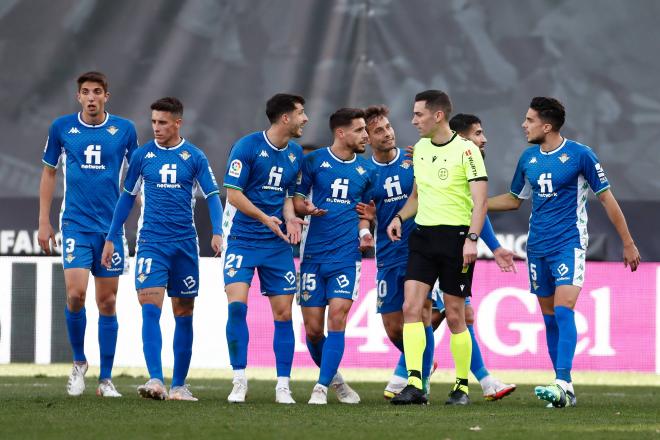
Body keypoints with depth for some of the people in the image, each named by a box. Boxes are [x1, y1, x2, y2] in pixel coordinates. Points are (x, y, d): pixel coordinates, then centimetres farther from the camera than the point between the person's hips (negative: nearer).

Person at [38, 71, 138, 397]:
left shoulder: (124, 129, 1)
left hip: (111, 225, 1)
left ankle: (105, 379, 10)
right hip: (75, 224, -1)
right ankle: (79, 362, 6)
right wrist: (44, 221, 7)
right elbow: (49, 173, 10)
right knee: (75, 293, -16)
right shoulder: (62, 128, 1)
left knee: (107, 302, 3)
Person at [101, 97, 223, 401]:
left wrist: (217, 232, -16)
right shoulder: (143, 155, 5)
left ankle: (178, 385, 15)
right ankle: (155, 380, -24)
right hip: (151, 242, -1)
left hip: (184, 243, 1)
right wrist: (111, 238, 12)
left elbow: (212, 196, 1)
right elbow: (127, 197, 13)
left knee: (183, 316, 6)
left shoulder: (194, 157, 2)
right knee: (150, 310, -17)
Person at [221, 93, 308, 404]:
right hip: (243, 239, -5)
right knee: (237, 304, -17)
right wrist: (265, 218, -22)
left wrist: (290, 218, -4)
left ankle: (283, 385, 7)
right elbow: (233, 193, -12)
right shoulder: (247, 147, -10)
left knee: (283, 312, 0)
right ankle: (239, 380, -7)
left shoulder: (296, 154, 8)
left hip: (278, 244, 5)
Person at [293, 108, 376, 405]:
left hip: (347, 254, 1)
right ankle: (334, 378, 23)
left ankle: (322, 386, -9)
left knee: (337, 319, -14)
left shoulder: (366, 170, 10)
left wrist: (364, 231, 3)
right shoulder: (314, 161, 0)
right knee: (313, 328, 0)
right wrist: (306, 208, -18)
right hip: (314, 254, -1)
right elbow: (295, 199, 3)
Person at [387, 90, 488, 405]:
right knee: (411, 307, -9)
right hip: (423, 236, 6)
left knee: (454, 316, 0)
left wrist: (472, 238, -24)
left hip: (455, 236, -6)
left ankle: (462, 386, 13)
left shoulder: (466, 150, -9)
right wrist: (399, 217, 7)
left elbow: (480, 200, -12)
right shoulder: (420, 149, 12)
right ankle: (414, 385, -14)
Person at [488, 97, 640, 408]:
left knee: (563, 310, -20)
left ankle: (563, 384, -27)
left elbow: (606, 198, -1)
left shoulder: (580, 155, -7)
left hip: (569, 244, -6)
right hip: (537, 247, 6)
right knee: (550, 317, 6)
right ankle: (565, 390, 11)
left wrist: (628, 244, 0)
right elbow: (514, 199, 23)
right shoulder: (528, 158, 9)